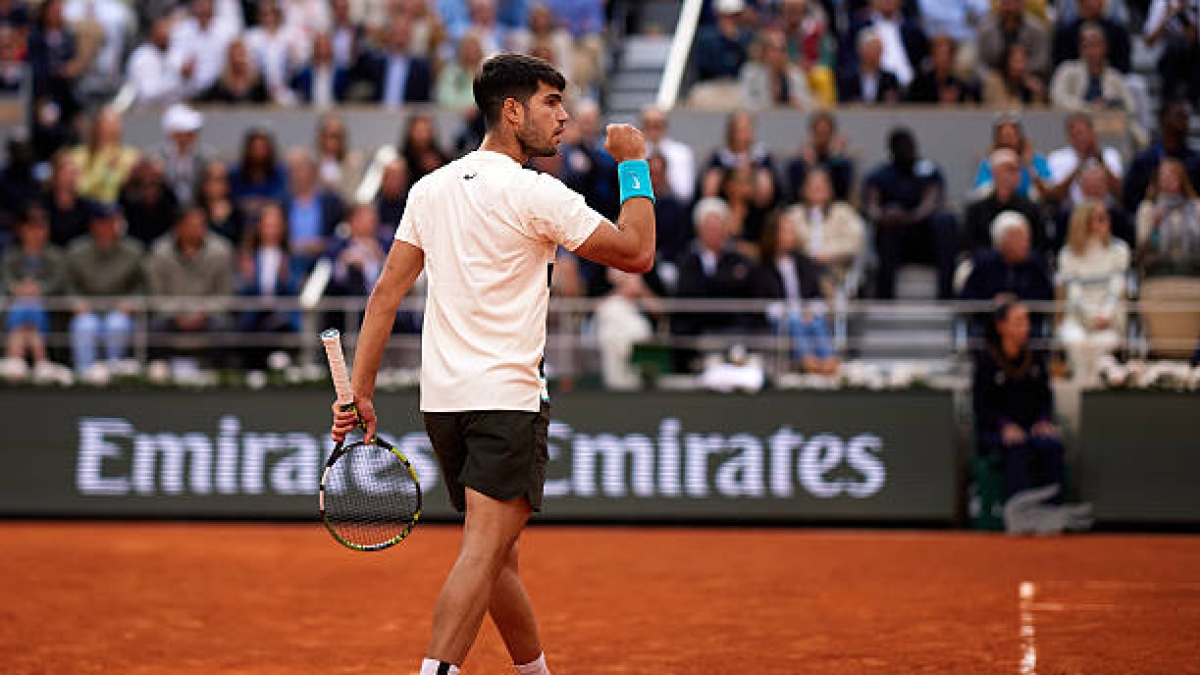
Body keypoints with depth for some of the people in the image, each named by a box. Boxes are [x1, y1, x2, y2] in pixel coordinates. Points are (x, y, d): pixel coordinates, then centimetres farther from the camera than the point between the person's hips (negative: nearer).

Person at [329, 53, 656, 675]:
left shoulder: (430, 188, 9)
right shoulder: (535, 194, -10)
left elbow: (387, 292, 8)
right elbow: (637, 253, -5)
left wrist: (360, 388, 9)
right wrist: (633, 167, 6)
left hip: (441, 398, 7)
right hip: (507, 396, -7)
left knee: (497, 555, 17)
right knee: (482, 554, -14)